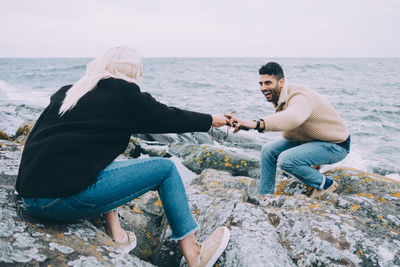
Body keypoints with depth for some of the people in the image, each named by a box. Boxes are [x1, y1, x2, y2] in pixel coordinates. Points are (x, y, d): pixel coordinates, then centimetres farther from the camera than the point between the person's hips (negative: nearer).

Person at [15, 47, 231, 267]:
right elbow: (169, 119, 10)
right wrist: (211, 120, 25)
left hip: (28, 195, 8)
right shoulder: (123, 93, 0)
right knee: (166, 168, 4)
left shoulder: (66, 92, 18)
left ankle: (116, 234, 20)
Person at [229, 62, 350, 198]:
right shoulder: (277, 98, -1)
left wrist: (256, 124, -67)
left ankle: (326, 184, -3)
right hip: (310, 139, 9)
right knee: (268, 150, -1)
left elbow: (294, 118, -55)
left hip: (336, 145, -9)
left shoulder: (300, 96, -31)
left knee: (286, 160, -27)